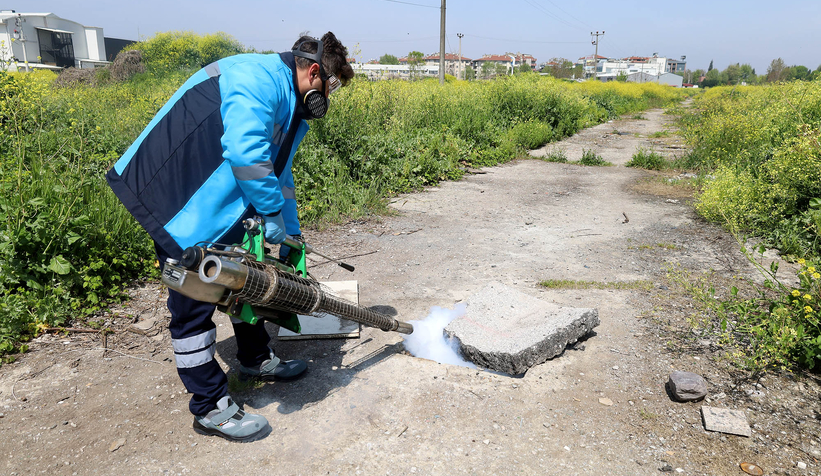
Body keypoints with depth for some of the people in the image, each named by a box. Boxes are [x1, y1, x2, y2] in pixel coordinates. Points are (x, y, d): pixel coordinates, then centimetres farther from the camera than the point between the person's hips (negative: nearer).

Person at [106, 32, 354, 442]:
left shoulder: (291, 106, 15)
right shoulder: (259, 77, -19)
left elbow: (280, 173, 21)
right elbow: (244, 151, -35)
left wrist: (292, 235, 18)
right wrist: (272, 213, -23)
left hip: (221, 205, 11)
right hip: (179, 203, -10)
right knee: (194, 302, -2)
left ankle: (256, 358, 40)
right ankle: (211, 408, 12)